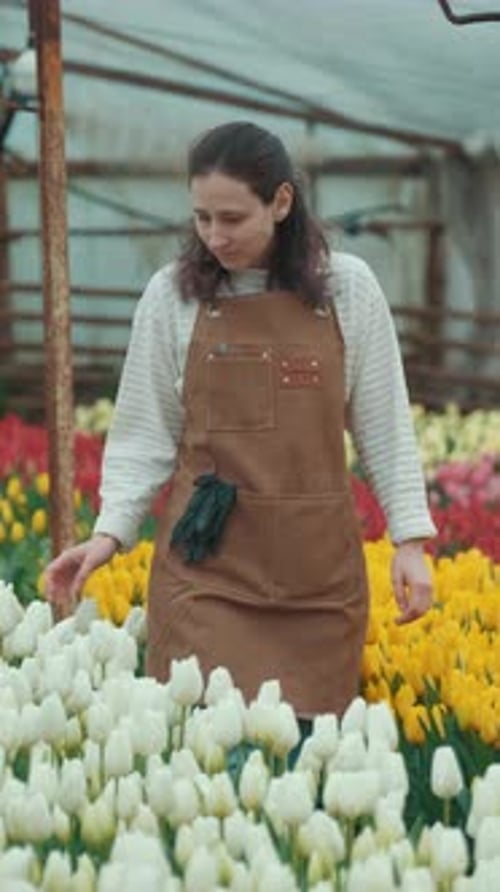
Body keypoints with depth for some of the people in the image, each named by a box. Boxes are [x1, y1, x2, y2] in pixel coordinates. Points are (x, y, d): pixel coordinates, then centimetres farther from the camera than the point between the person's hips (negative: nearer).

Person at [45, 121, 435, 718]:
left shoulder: (348, 288, 0)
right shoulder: (171, 295, 0)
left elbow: (383, 424, 5)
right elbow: (144, 433, 5)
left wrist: (410, 540, 0)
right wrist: (109, 532, -7)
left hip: (319, 563, 1)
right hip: (208, 559, 0)